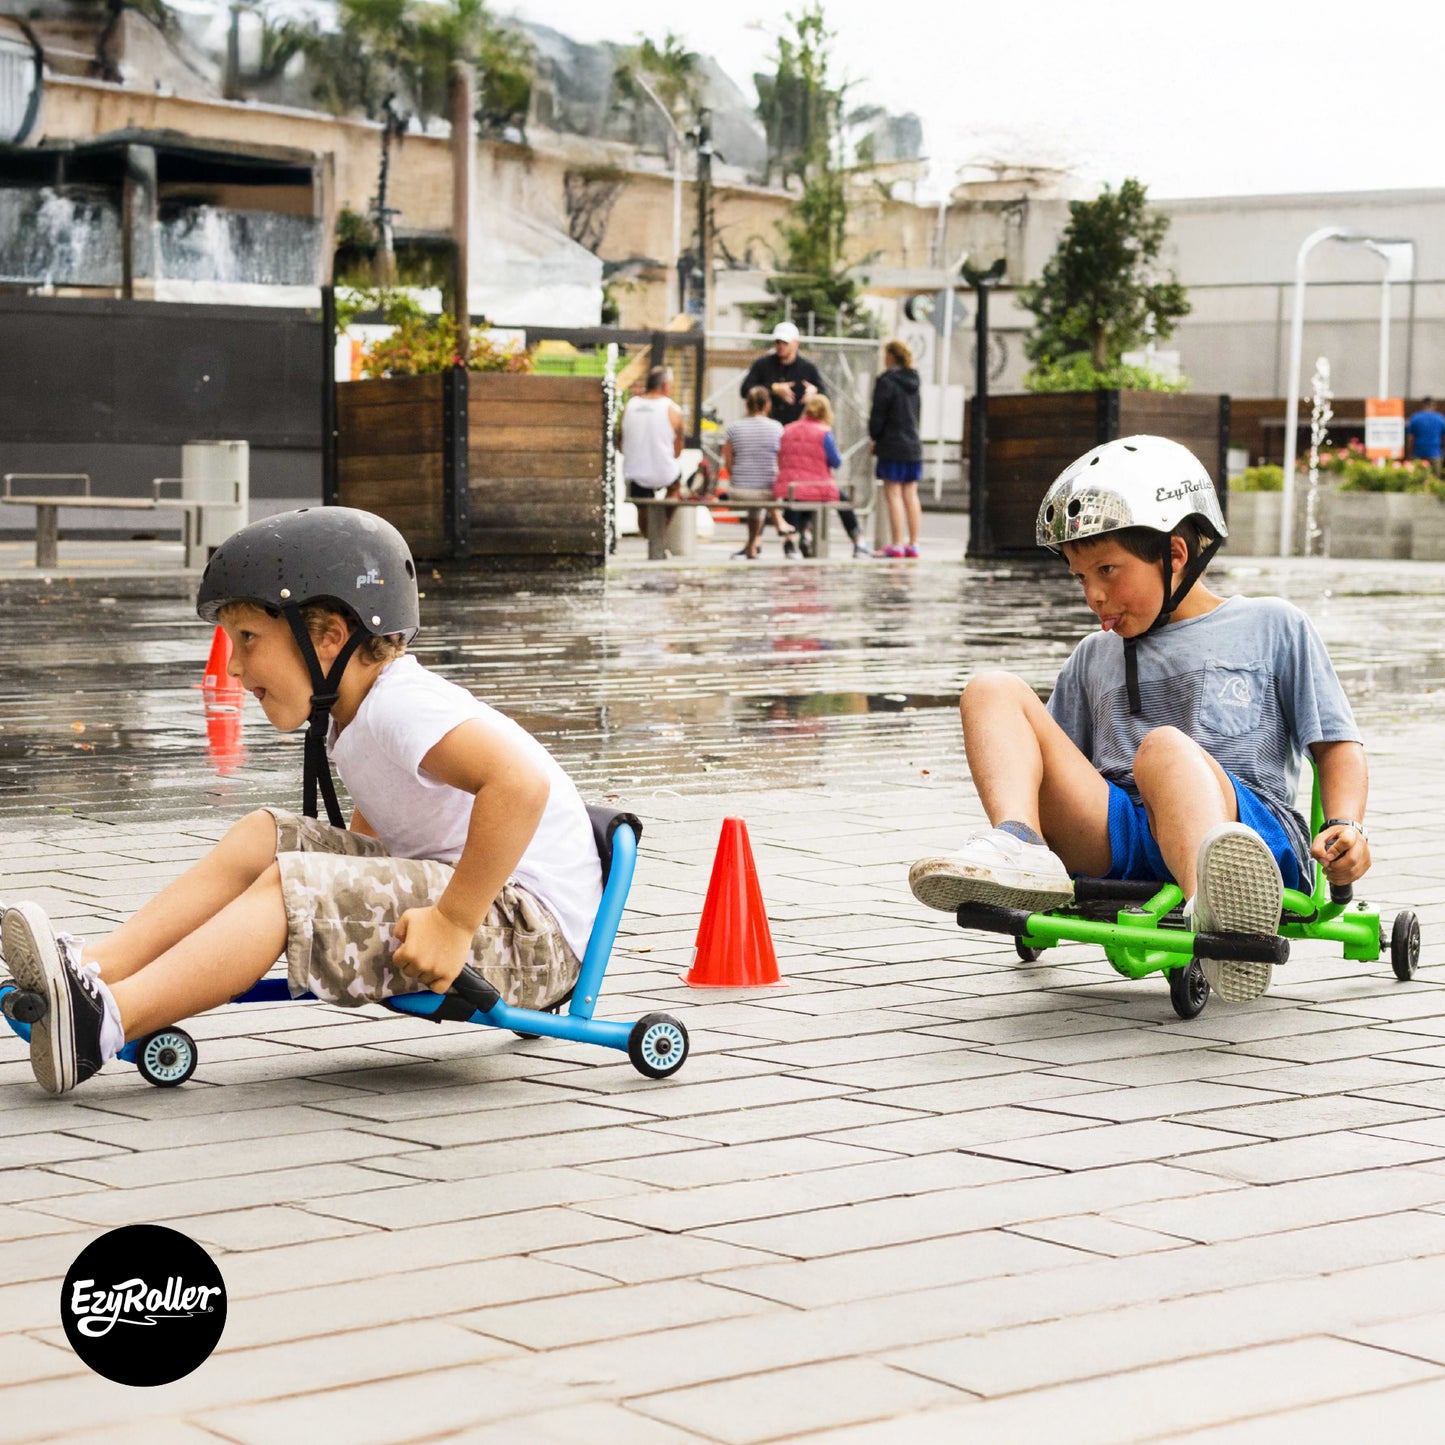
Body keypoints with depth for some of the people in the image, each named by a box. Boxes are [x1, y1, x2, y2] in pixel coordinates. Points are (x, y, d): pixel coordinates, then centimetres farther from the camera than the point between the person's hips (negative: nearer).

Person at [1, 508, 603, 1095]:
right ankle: (96, 966, -8)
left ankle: (106, 1021, -24)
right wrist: (347, 876, 11)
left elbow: (521, 782, -36)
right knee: (263, 837, 0)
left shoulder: (403, 707, -20)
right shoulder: (349, 718, 11)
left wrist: (452, 925, -32)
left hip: (531, 931, -10)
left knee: (289, 885, -22)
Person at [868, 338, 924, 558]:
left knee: (893, 495, -5)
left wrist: (875, 437, 5)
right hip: (913, 445, 7)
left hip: (892, 447, -7)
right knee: (911, 496, 9)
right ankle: (913, 544, 10)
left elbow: (878, 414, -13)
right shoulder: (913, 381, 11)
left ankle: (896, 545, -7)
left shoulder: (886, 381, -12)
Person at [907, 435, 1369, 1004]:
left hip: (1256, 827, -4)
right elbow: (1063, 772, 29)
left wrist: (1343, 826, -5)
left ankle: (1216, 903, -71)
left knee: (1166, 745, -39)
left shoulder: (1270, 627, 20)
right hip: (1117, 841, 4)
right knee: (993, 690, -7)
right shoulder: (1094, 657, 32)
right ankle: (1017, 849, -37)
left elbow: (1337, 744, 14)